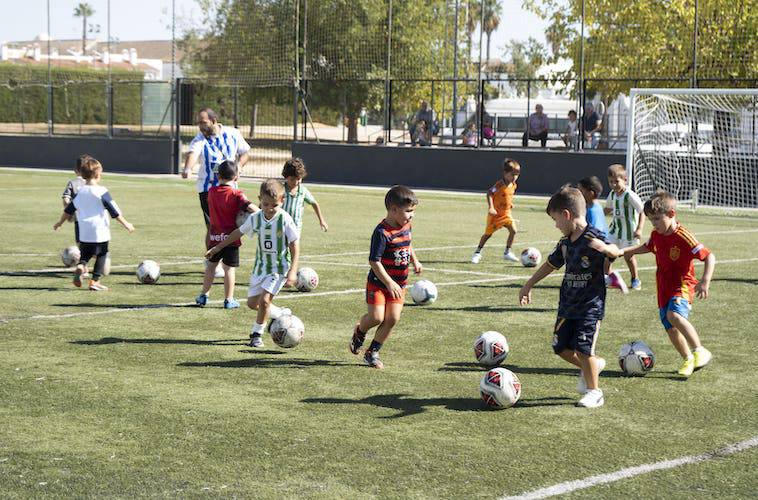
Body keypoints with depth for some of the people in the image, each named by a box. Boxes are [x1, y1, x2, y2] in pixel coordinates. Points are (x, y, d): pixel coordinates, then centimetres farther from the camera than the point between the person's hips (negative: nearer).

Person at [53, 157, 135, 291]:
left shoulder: (79, 192, 6)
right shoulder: (102, 191, -9)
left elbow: (68, 210, 15)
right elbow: (114, 210, -9)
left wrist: (60, 223, 29)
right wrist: (125, 223, -2)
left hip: (84, 233, 5)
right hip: (100, 232, -5)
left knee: (85, 254, 18)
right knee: (102, 255, 8)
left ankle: (80, 266, -12)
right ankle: (95, 280, 5)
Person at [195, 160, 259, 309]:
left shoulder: (211, 192, 1)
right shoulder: (237, 194, -13)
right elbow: (251, 207, -25)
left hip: (215, 236, 4)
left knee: (211, 265, 18)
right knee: (229, 268, 3)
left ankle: (204, 295, 23)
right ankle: (229, 300, 7)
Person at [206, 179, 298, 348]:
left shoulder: (285, 220, -19)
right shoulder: (255, 218, -6)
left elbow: (295, 246, -13)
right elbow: (239, 232, 11)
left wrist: (292, 271, -19)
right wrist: (217, 248, 17)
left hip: (279, 268, -6)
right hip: (260, 265, 6)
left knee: (264, 299, -17)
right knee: (252, 303, 8)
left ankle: (257, 333, 2)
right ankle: (281, 314, 29)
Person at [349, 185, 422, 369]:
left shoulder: (406, 226, 3)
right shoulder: (382, 232, -22)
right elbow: (374, 261, -25)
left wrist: (414, 260, 16)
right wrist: (389, 283, -31)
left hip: (398, 283, 7)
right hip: (378, 283, -7)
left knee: (392, 319, -2)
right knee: (376, 317, -13)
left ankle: (372, 352, 12)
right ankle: (359, 332, 22)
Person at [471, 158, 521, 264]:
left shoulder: (513, 185, 1)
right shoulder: (500, 185, -22)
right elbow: (489, 193, -25)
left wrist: (510, 203, 10)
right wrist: (490, 207, -32)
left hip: (506, 213, 6)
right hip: (495, 214, -6)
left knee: (513, 230, -10)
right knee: (488, 233, 3)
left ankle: (507, 252, 3)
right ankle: (477, 253, 20)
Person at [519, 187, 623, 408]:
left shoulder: (594, 236, -14)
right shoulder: (566, 242, 9)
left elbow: (616, 252, -27)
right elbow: (551, 264, 22)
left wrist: (604, 248, -49)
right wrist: (528, 286, 28)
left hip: (591, 305, -7)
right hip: (567, 304, 7)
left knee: (583, 348, -10)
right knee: (560, 347, 7)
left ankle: (594, 391, 7)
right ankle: (593, 365, 31)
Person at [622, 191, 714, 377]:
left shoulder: (683, 236, -19)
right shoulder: (656, 235, 5)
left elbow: (709, 257, -19)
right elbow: (646, 247, 29)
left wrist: (705, 281, -30)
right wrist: (621, 251, 23)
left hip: (682, 286, -7)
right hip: (664, 288, 7)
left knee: (674, 314, -32)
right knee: (670, 328, 6)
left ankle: (700, 350, -25)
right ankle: (688, 360, 24)